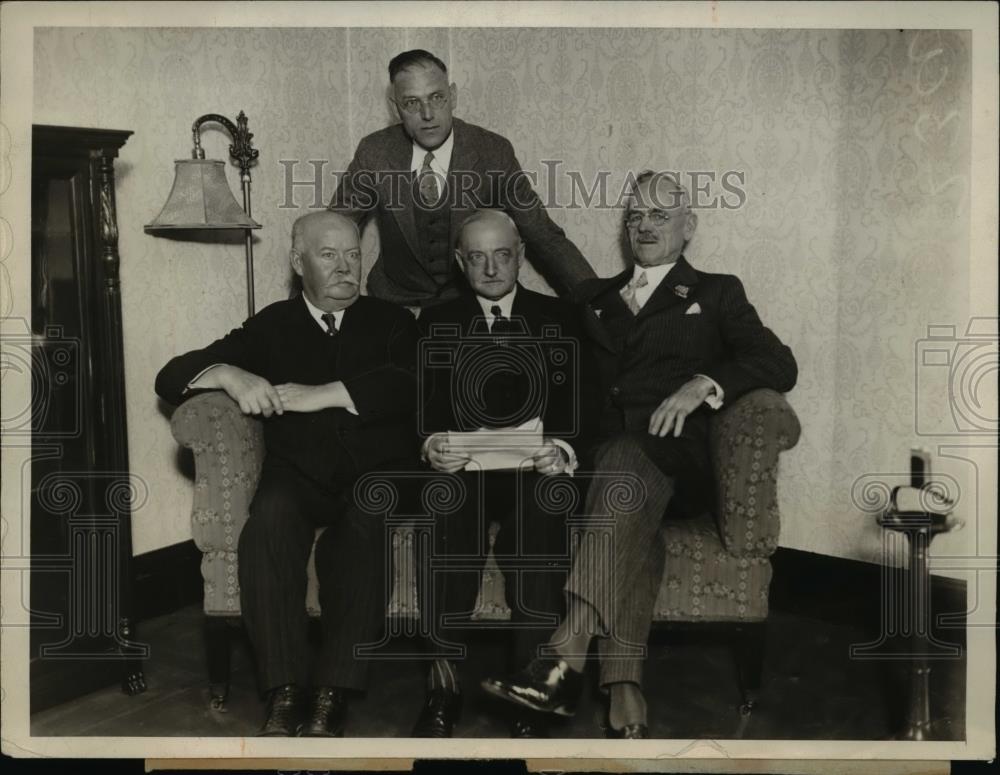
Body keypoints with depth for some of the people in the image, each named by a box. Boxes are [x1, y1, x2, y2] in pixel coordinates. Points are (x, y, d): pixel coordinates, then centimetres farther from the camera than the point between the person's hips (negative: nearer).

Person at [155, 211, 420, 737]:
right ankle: (285, 692, -26)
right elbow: (170, 377, 12)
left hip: (379, 472, -1)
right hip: (299, 473, 1)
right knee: (270, 514, -32)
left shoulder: (391, 322, 16)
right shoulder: (271, 326, 18)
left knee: (369, 514, -34)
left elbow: (411, 385, -6)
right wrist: (228, 373, -11)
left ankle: (334, 693, -29)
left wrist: (324, 394, -14)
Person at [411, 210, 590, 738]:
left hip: (536, 468, 0)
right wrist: (430, 444, -13)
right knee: (445, 520, -30)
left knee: (540, 521, -31)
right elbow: (422, 407, 9)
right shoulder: (436, 323, 17)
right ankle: (444, 683, -14)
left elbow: (579, 405, 5)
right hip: (458, 467, 1)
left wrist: (563, 449, -15)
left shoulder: (559, 318, 14)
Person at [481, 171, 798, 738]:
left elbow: (780, 365, 7)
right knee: (631, 522, -33)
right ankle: (624, 689, -43)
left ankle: (567, 655, -47)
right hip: (603, 452, 3)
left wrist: (702, 383, -11)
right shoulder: (596, 296, 30)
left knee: (626, 460, -37)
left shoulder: (717, 293, 21)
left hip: (674, 452, -2)